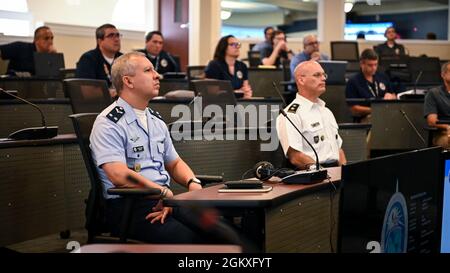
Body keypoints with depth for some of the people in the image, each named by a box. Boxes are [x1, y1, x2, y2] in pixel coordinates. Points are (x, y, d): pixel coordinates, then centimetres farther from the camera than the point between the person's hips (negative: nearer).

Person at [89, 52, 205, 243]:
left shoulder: (156, 121, 20)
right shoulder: (108, 124, -6)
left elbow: (174, 163, 27)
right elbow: (119, 176, -18)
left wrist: (193, 183, 5)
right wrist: (165, 193, -18)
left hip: (164, 203, 7)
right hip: (128, 207, -7)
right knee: (186, 235, -32)